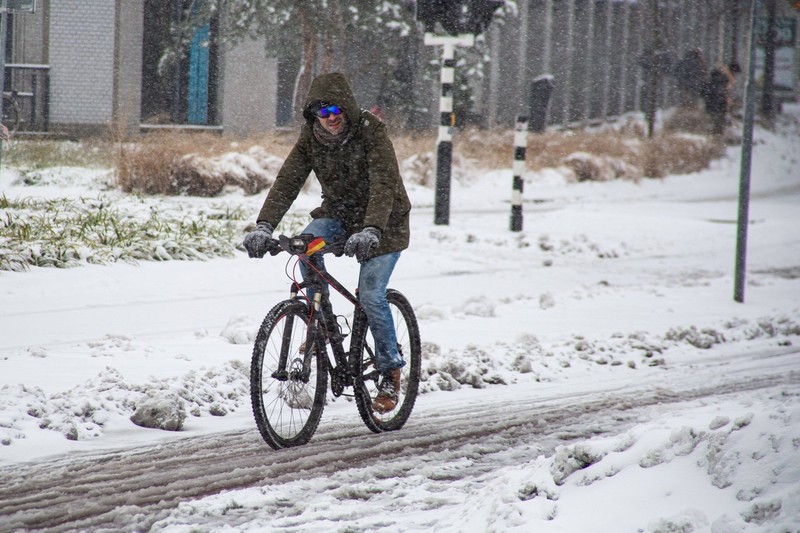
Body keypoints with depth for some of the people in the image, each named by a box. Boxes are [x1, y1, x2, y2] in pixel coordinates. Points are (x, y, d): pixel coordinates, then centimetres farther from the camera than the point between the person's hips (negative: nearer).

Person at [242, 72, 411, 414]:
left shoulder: (370, 131, -23)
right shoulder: (311, 137, -9)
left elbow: (384, 184, -35)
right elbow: (287, 181, -18)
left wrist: (370, 231, -51)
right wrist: (264, 225, -34)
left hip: (383, 221, -4)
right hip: (338, 213, 4)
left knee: (370, 295, -17)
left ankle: (391, 371, 3)